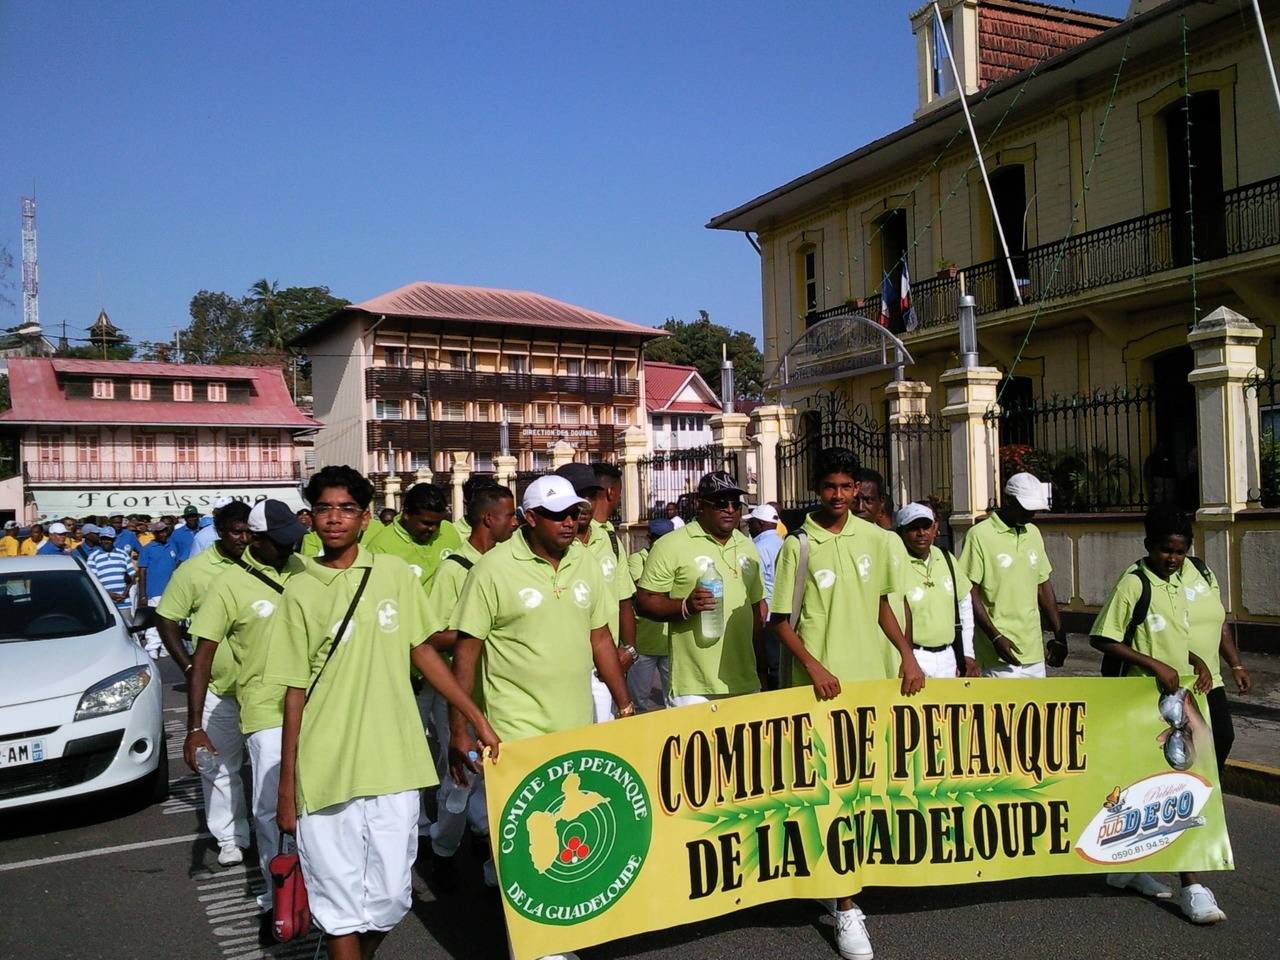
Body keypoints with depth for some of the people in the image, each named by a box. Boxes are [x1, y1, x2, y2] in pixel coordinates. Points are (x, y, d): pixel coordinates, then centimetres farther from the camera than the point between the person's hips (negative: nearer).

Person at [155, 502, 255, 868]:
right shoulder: (194, 570, -3)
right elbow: (166, 620, 2)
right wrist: (189, 666, -6)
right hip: (218, 687, -1)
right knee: (220, 766, 7)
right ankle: (230, 836, 20)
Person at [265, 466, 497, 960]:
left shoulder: (393, 572, 3)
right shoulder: (300, 591, 0)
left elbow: (423, 650, 10)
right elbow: (295, 691, 1)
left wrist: (475, 717, 7)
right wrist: (286, 786, 0)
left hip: (395, 764, 2)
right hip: (325, 770, -1)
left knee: (390, 899, 9)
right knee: (340, 904, 5)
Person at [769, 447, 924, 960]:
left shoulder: (874, 538, 6)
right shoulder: (798, 546, -6)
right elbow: (781, 620, -4)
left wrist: (906, 654, 5)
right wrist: (813, 666, -17)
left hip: (875, 677, 4)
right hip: (824, 684, -4)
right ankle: (845, 906, 7)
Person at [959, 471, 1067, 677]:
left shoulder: (1033, 533, 13)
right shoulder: (980, 535, -8)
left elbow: (1043, 587, 18)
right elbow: (970, 593, -9)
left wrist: (1059, 636, 15)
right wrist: (996, 637, -16)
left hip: (1034, 652, 6)